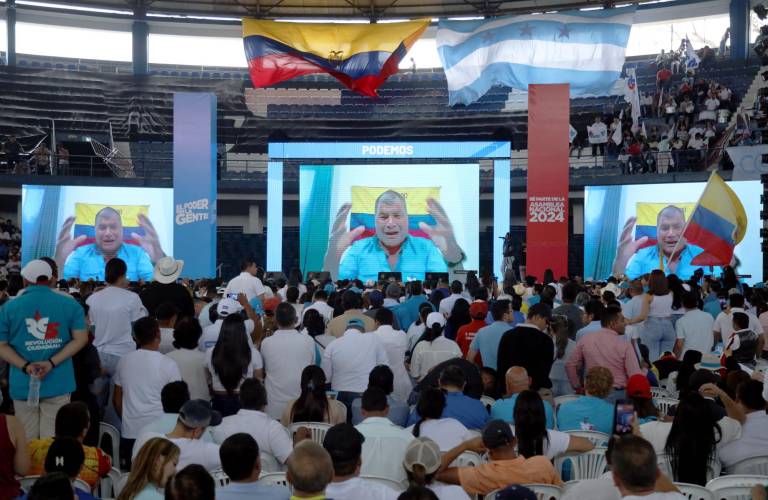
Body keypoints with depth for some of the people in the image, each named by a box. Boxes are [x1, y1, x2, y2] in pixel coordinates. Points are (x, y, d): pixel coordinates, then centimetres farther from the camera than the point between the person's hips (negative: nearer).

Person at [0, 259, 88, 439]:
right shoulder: (70, 305, 2)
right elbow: (81, 338, -4)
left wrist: (25, 366, -11)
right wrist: (52, 363, -10)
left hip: (23, 384, 0)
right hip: (58, 383, 0)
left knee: (26, 442, 10)